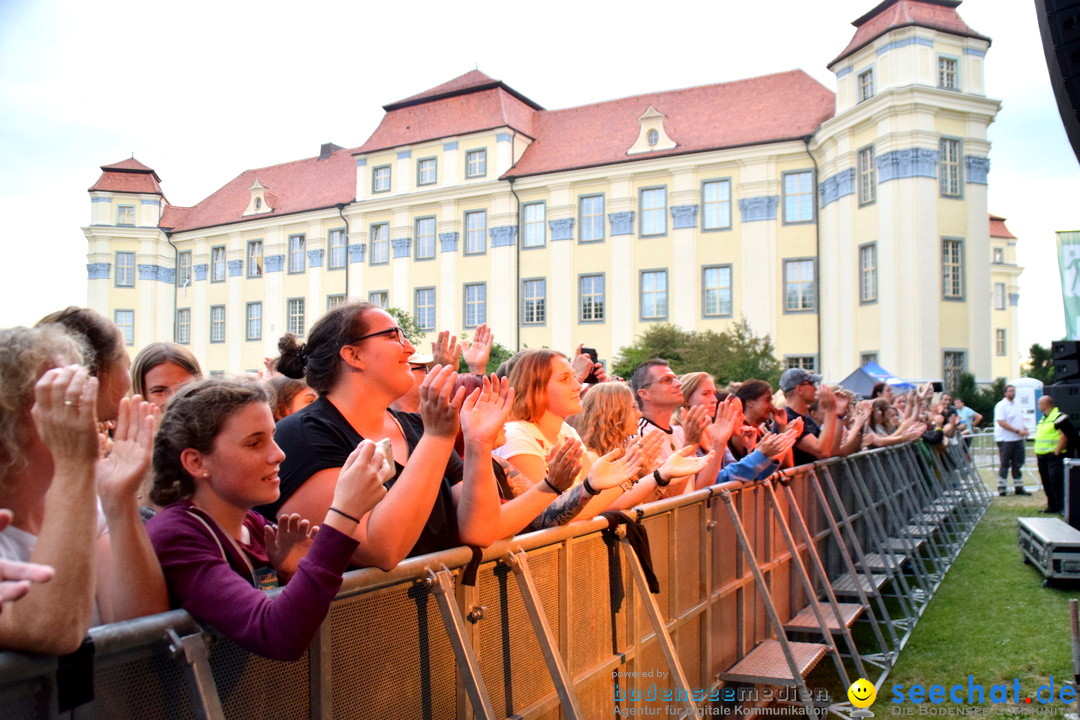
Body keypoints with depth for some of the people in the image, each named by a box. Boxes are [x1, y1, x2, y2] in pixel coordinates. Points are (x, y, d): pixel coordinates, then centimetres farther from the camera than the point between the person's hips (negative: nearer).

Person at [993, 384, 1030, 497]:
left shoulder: (1016, 405, 17)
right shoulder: (1001, 405, -9)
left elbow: (1020, 420, 25)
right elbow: (1001, 422, -18)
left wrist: (1024, 429, 3)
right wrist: (1017, 430, -21)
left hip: (1018, 439, 8)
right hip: (1006, 440, -8)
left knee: (1018, 464, 10)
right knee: (1005, 464, -1)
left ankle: (1018, 488, 17)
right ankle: (1001, 488, 7)